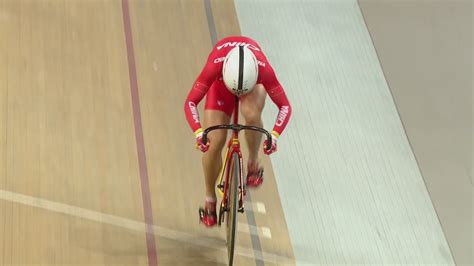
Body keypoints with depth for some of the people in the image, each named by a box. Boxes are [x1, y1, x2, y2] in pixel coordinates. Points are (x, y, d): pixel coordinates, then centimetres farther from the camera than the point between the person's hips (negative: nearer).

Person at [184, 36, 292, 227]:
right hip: (221, 82, 0)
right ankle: (210, 199, 11)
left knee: (251, 114, -37)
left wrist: (275, 134, -48)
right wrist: (198, 132, -52)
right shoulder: (216, 65, -41)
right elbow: (190, 102, -36)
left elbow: (285, 106, -33)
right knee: (214, 143, -10)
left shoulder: (263, 68, -40)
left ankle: (253, 163, -9)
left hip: (253, 81, 0)